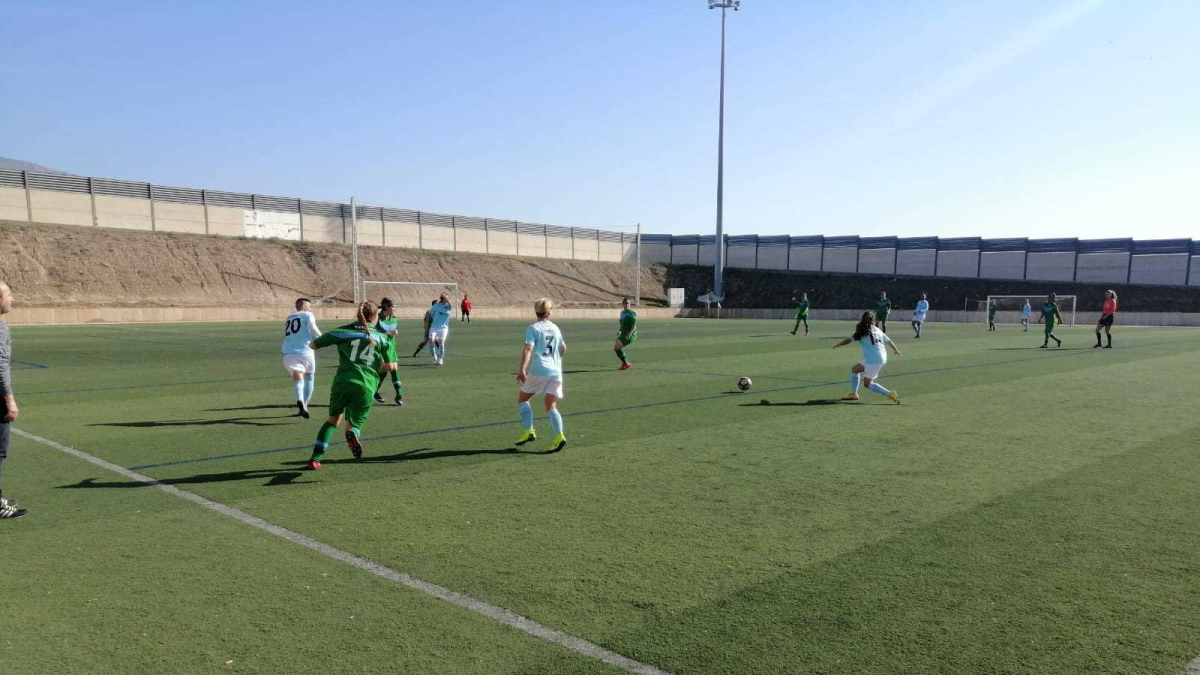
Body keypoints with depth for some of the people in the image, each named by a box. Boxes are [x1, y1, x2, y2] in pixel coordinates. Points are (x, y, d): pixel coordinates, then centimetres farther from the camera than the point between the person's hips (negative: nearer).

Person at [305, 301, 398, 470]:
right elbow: (391, 366, 6)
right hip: (366, 387, -1)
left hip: (343, 381, 1)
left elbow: (313, 345, 19)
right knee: (353, 426, 12)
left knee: (333, 419, 24)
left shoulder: (343, 331, 13)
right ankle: (353, 434, -25)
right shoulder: (383, 338, 13)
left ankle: (316, 457, 14)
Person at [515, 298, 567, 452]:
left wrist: (522, 369, -22)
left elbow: (528, 348, -15)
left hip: (539, 371, -4)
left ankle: (529, 431, 6)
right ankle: (559, 436, -16)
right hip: (555, 371, 4)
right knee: (551, 406, 3)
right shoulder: (555, 328, 16)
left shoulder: (533, 328, -1)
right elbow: (563, 349, 29)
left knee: (522, 398, 16)